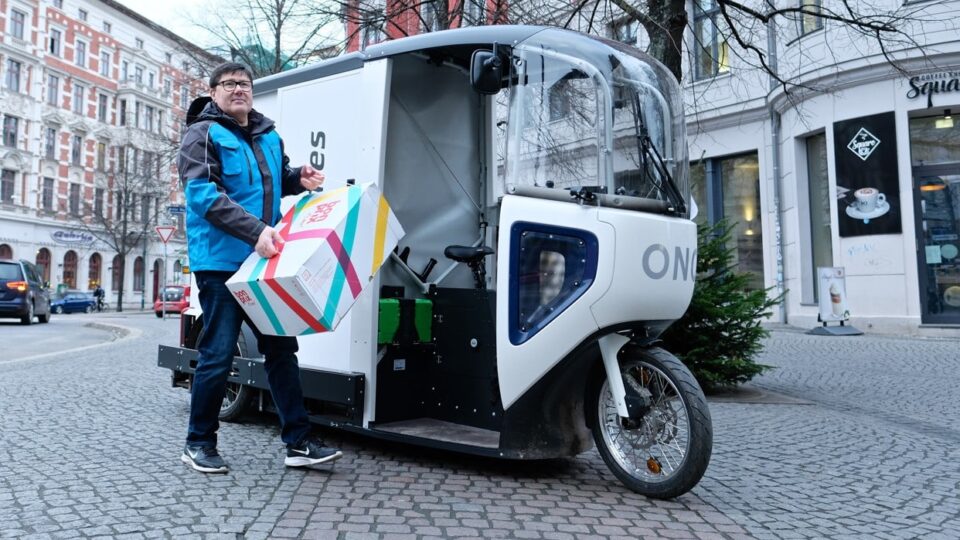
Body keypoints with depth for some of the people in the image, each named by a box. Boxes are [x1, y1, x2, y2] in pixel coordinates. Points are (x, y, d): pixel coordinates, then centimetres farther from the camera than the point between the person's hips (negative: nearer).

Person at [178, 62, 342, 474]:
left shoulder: (267, 135, 16)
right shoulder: (203, 135, -4)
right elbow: (202, 193, -17)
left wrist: (299, 178, 5)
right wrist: (255, 229, -30)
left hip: (264, 262, 7)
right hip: (221, 262, -6)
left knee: (281, 348, 6)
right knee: (218, 354, 0)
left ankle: (298, 442, 13)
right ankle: (199, 443, 19)